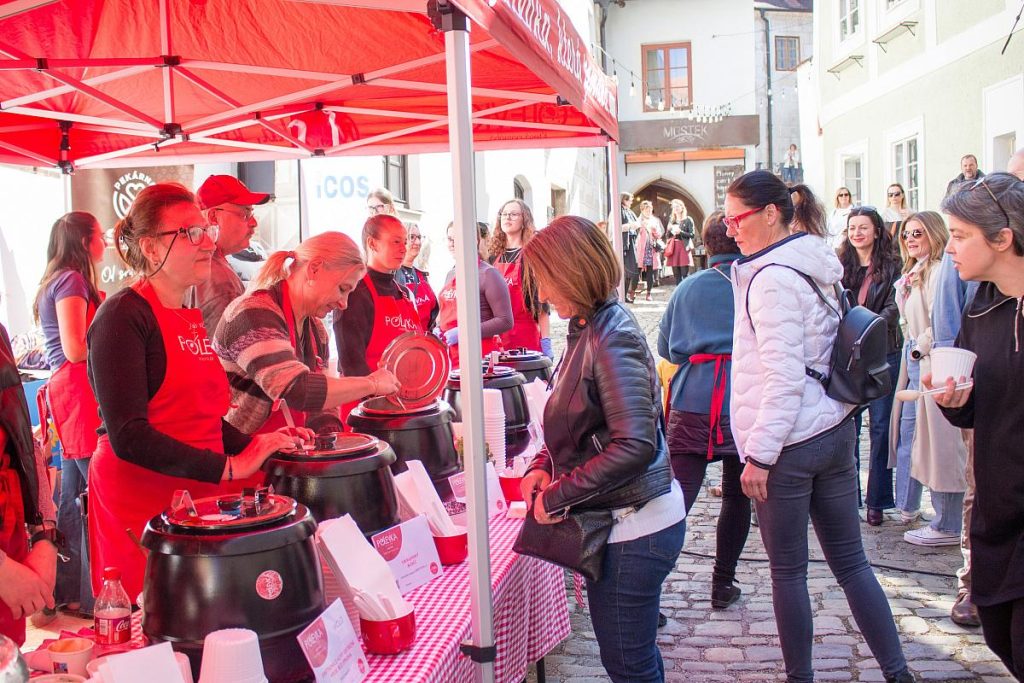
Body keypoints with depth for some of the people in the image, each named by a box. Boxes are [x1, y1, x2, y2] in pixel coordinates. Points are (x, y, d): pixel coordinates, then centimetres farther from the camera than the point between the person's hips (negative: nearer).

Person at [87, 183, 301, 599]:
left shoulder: (192, 319, 13)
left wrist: (255, 447, 4)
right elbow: (128, 436, -20)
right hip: (140, 504, -7)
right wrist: (228, 467, -21)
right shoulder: (123, 315, -11)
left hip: (198, 497, 7)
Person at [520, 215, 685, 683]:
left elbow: (636, 446, -29)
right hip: (627, 520, 9)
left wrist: (557, 497, -21)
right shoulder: (587, 329, 8)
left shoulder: (611, 340, -21)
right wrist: (542, 467, 1)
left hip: (634, 527, -9)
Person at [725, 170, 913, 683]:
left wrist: (758, 454, -15)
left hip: (791, 442, -8)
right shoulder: (816, 267, 11)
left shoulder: (771, 279, -15)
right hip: (835, 430, 9)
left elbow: (783, 379, -19)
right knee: (850, 559, 13)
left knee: (787, 569, 5)